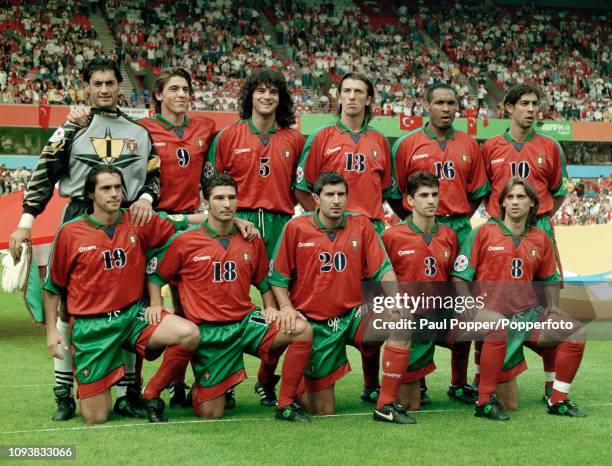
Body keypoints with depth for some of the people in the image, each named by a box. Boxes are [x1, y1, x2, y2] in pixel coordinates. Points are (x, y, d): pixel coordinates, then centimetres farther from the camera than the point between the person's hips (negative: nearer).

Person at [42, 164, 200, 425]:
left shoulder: (138, 223, -1)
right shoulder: (69, 233, -5)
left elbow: (182, 223, 6)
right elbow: (53, 286, 6)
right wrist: (51, 330, 2)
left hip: (133, 315, 2)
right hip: (90, 326, -2)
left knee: (189, 334, -28)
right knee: (96, 419, -3)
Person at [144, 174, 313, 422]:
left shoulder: (252, 242, 6)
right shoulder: (184, 241, -4)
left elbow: (264, 283, 19)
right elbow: (154, 274, 8)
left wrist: (271, 309, 2)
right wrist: (156, 307, -4)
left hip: (247, 321, 3)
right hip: (208, 331, -3)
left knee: (302, 329, -24)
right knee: (211, 414, -4)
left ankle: (285, 404, -9)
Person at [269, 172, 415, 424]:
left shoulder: (361, 225, 1)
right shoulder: (296, 228, -4)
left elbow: (383, 270, 0)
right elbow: (278, 279, 0)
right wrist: (288, 310, -14)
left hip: (353, 316, 2)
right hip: (314, 324, -2)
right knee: (323, 410, -1)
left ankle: (386, 405, -18)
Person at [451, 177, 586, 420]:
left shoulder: (541, 239, 12)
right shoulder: (483, 232, -1)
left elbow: (550, 279, 25)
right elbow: (460, 277, -2)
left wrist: (553, 307, 9)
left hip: (528, 312, 5)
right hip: (492, 314, -5)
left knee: (576, 332, -10)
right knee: (498, 329, -39)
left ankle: (558, 401, 7)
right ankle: (484, 401, -21)